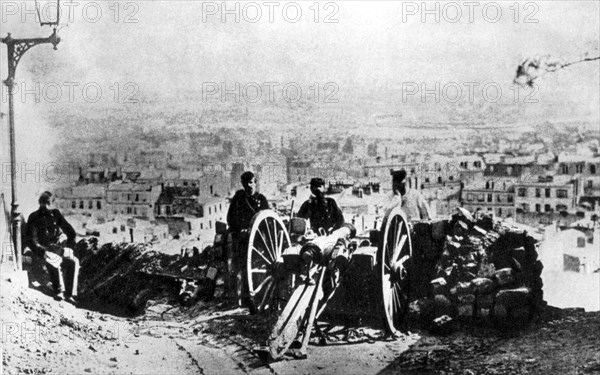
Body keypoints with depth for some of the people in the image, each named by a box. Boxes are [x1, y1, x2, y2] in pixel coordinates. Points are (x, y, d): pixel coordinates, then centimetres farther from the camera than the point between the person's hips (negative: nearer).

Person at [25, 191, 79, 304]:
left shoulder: (56, 214, 9)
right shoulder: (34, 218, -2)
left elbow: (70, 231, 13)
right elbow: (32, 240, -6)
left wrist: (70, 246, -1)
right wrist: (43, 251, -20)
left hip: (57, 247, 4)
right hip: (43, 248, -4)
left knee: (74, 262, -24)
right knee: (54, 260, -36)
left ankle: (71, 294, -23)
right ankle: (60, 290, -21)